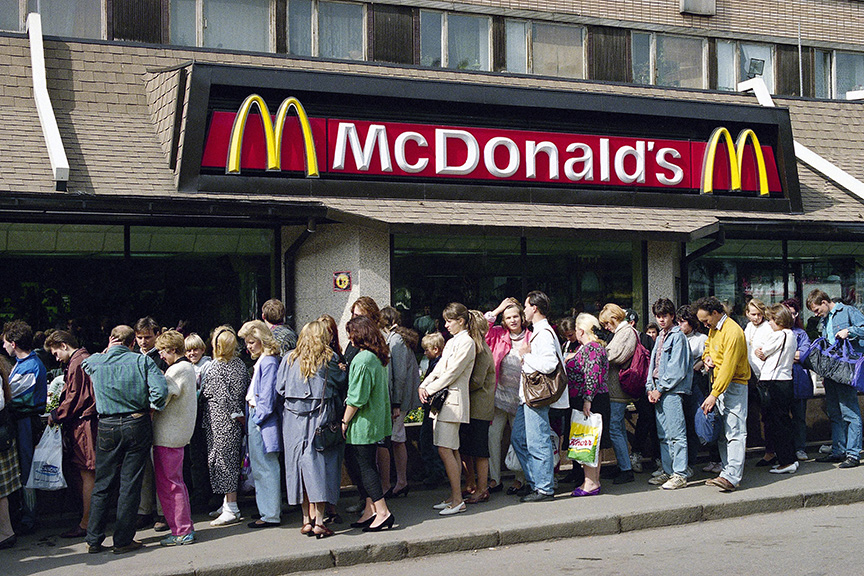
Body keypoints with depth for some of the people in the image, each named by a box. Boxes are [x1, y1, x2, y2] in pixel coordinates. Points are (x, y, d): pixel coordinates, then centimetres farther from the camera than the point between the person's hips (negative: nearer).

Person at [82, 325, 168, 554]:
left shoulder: (95, 362, 0)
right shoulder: (142, 361, -5)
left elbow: (86, 364, 25)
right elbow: (161, 391, -15)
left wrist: (107, 351, 17)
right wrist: (152, 407, 2)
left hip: (107, 427, 2)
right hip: (137, 424, -1)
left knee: (102, 485, 11)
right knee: (130, 484, 4)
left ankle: (94, 540, 13)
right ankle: (123, 540, 7)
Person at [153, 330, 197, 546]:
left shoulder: (176, 370, -16)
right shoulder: (188, 368, 16)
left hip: (168, 435, -10)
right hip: (179, 434, 10)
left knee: (168, 485, -5)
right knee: (176, 482, 16)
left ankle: (182, 532, -3)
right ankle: (186, 528, 22)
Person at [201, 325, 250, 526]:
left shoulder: (215, 368, -15)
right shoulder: (240, 364, 5)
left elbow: (224, 396, -20)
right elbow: (246, 389, 7)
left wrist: (235, 414, -11)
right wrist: (239, 414, 12)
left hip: (220, 420, -7)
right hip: (234, 419, 8)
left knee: (223, 459, -3)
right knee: (231, 459, 15)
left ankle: (231, 509, -2)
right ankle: (229, 504, 24)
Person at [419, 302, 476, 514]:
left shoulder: (466, 342, -9)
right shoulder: (451, 342, 20)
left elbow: (452, 372, -15)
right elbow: (439, 368, 18)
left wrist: (431, 389, -10)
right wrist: (424, 386, 2)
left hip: (453, 400, -9)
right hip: (443, 399, 9)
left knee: (445, 449, -12)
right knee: (452, 450, 10)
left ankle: (457, 500, -9)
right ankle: (454, 497, 15)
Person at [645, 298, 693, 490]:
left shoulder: (677, 336, -7)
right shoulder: (660, 337, 20)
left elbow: (677, 369, -13)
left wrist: (660, 389, -12)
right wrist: (650, 388, 8)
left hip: (673, 390, -9)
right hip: (658, 390, 9)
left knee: (676, 434, -8)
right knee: (663, 435, 11)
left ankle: (680, 475, -7)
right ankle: (668, 472, 17)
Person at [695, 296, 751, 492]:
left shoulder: (732, 332, -17)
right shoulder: (713, 329, 13)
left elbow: (728, 367, -21)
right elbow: (708, 346, 34)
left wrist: (714, 395, -23)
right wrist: (707, 357, 8)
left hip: (733, 386, -9)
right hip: (718, 383, 9)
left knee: (734, 431, -14)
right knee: (721, 433, 9)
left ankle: (732, 476, -22)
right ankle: (728, 471, 13)